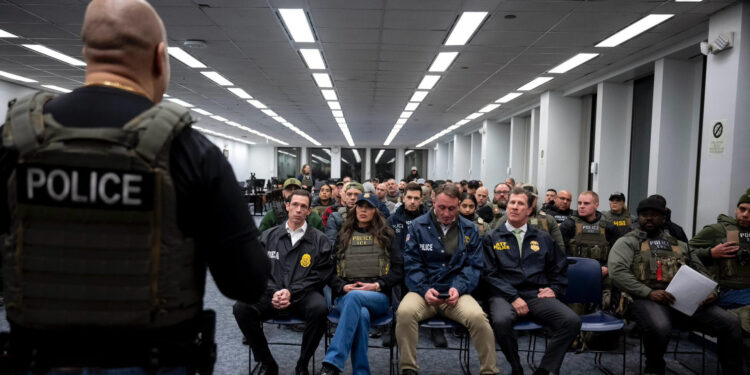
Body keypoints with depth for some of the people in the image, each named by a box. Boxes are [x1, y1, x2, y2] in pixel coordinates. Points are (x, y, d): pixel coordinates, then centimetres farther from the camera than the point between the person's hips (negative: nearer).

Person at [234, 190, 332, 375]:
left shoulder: (319, 240, 7)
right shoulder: (268, 236, 14)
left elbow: (319, 276, 1)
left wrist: (291, 292, -13)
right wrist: (273, 292, -11)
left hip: (303, 295, -2)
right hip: (271, 293, 2)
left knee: (319, 309, -35)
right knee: (241, 308, -26)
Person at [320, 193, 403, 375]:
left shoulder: (386, 235, 16)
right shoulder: (342, 235, 18)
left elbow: (398, 268, 8)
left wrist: (377, 285, -8)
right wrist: (343, 287, -7)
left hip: (378, 297, -1)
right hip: (345, 296, 1)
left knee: (354, 296, -37)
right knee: (361, 314, -37)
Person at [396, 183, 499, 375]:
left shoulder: (469, 229, 10)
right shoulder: (418, 226, 6)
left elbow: (474, 265, 6)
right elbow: (411, 264, 1)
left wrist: (459, 288, -12)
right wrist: (424, 289, -15)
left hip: (457, 292, 1)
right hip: (423, 290, 0)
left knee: (477, 317, -30)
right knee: (405, 312, -32)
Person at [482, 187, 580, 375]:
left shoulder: (543, 238, 21)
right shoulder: (492, 238, 10)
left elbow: (560, 267, 27)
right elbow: (489, 273, 1)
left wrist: (555, 289, 8)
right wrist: (513, 297, -11)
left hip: (537, 295, 3)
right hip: (504, 295, -3)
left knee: (572, 321, -25)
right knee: (501, 321, -37)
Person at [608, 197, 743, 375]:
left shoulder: (680, 245, 27)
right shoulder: (628, 242, 11)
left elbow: (701, 272, 26)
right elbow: (617, 272, -5)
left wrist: (711, 292, 3)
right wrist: (649, 292, -15)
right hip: (646, 300, -4)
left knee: (731, 323, -19)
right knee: (660, 328, -36)